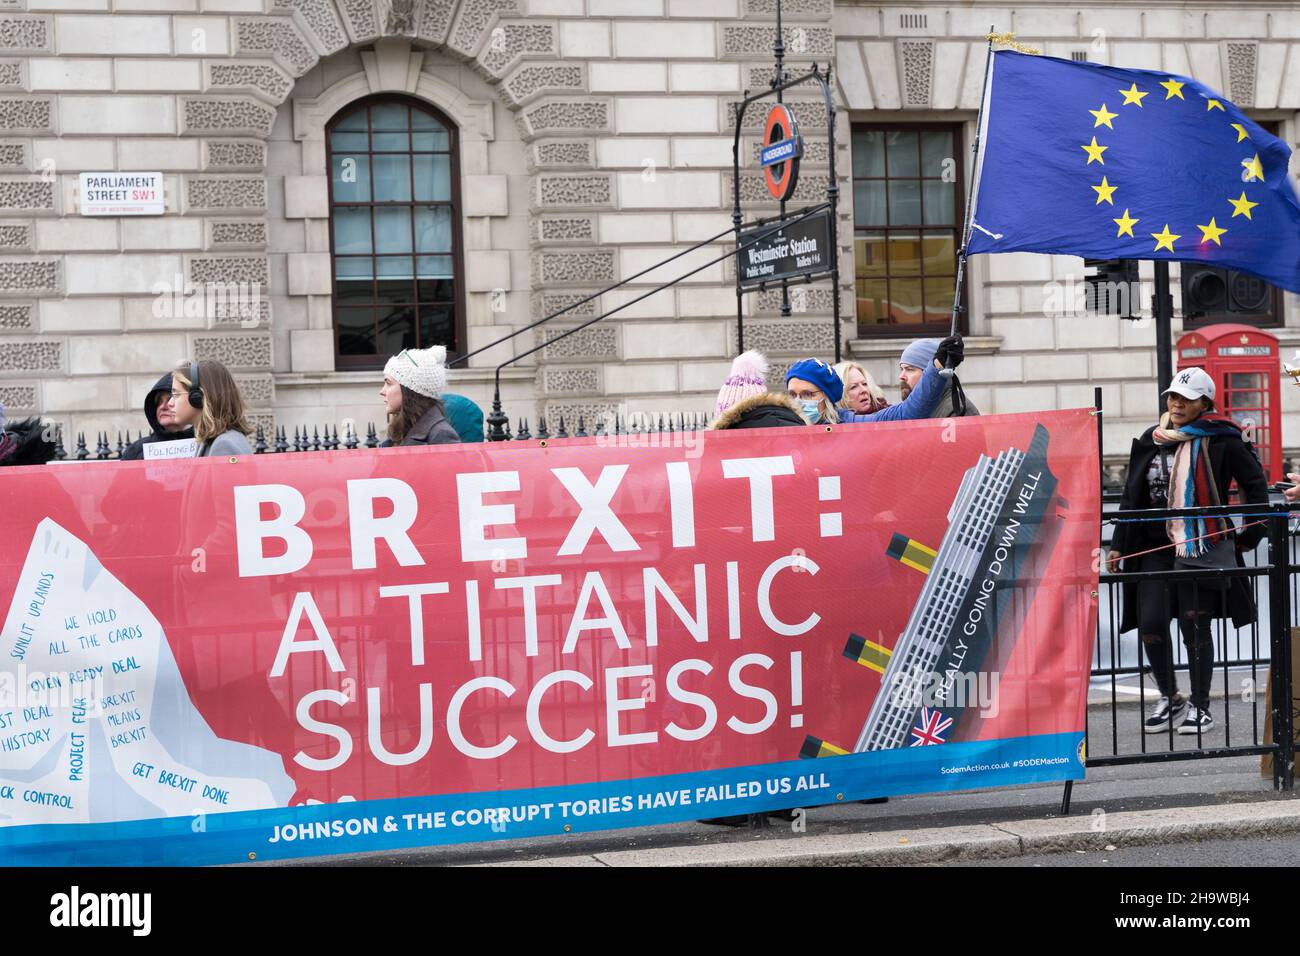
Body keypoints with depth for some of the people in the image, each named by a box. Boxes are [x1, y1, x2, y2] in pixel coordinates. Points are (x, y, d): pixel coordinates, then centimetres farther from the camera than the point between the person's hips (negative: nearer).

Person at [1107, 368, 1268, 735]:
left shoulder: (1220, 440, -3)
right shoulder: (1151, 441, 11)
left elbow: (1255, 484, 4)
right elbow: (1132, 497, 16)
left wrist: (1252, 535, 4)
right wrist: (1119, 546, 14)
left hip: (1201, 548, -4)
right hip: (1155, 547, 4)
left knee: (1195, 625, -1)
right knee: (1150, 623, -4)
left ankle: (1200, 706, 15)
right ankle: (1169, 698, 17)